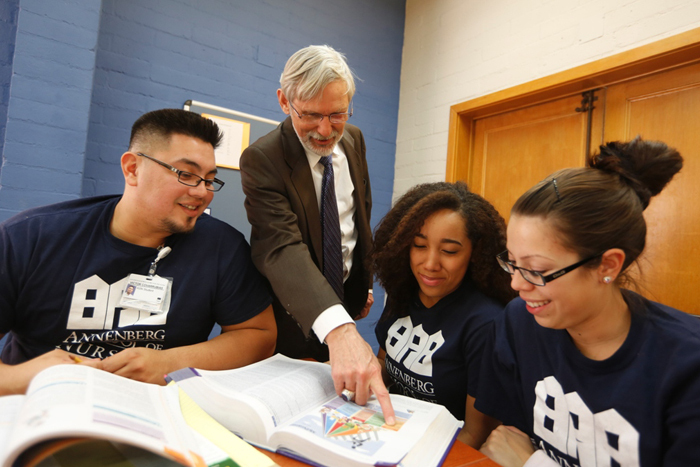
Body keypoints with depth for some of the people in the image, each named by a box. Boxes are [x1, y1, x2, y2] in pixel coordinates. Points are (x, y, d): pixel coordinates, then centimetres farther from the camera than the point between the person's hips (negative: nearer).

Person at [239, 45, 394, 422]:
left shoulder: (354, 139, -4)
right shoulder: (261, 158, -24)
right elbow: (282, 247, -39)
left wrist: (365, 282, 11)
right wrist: (339, 330, -53)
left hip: (345, 299, 6)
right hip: (295, 309, -5)